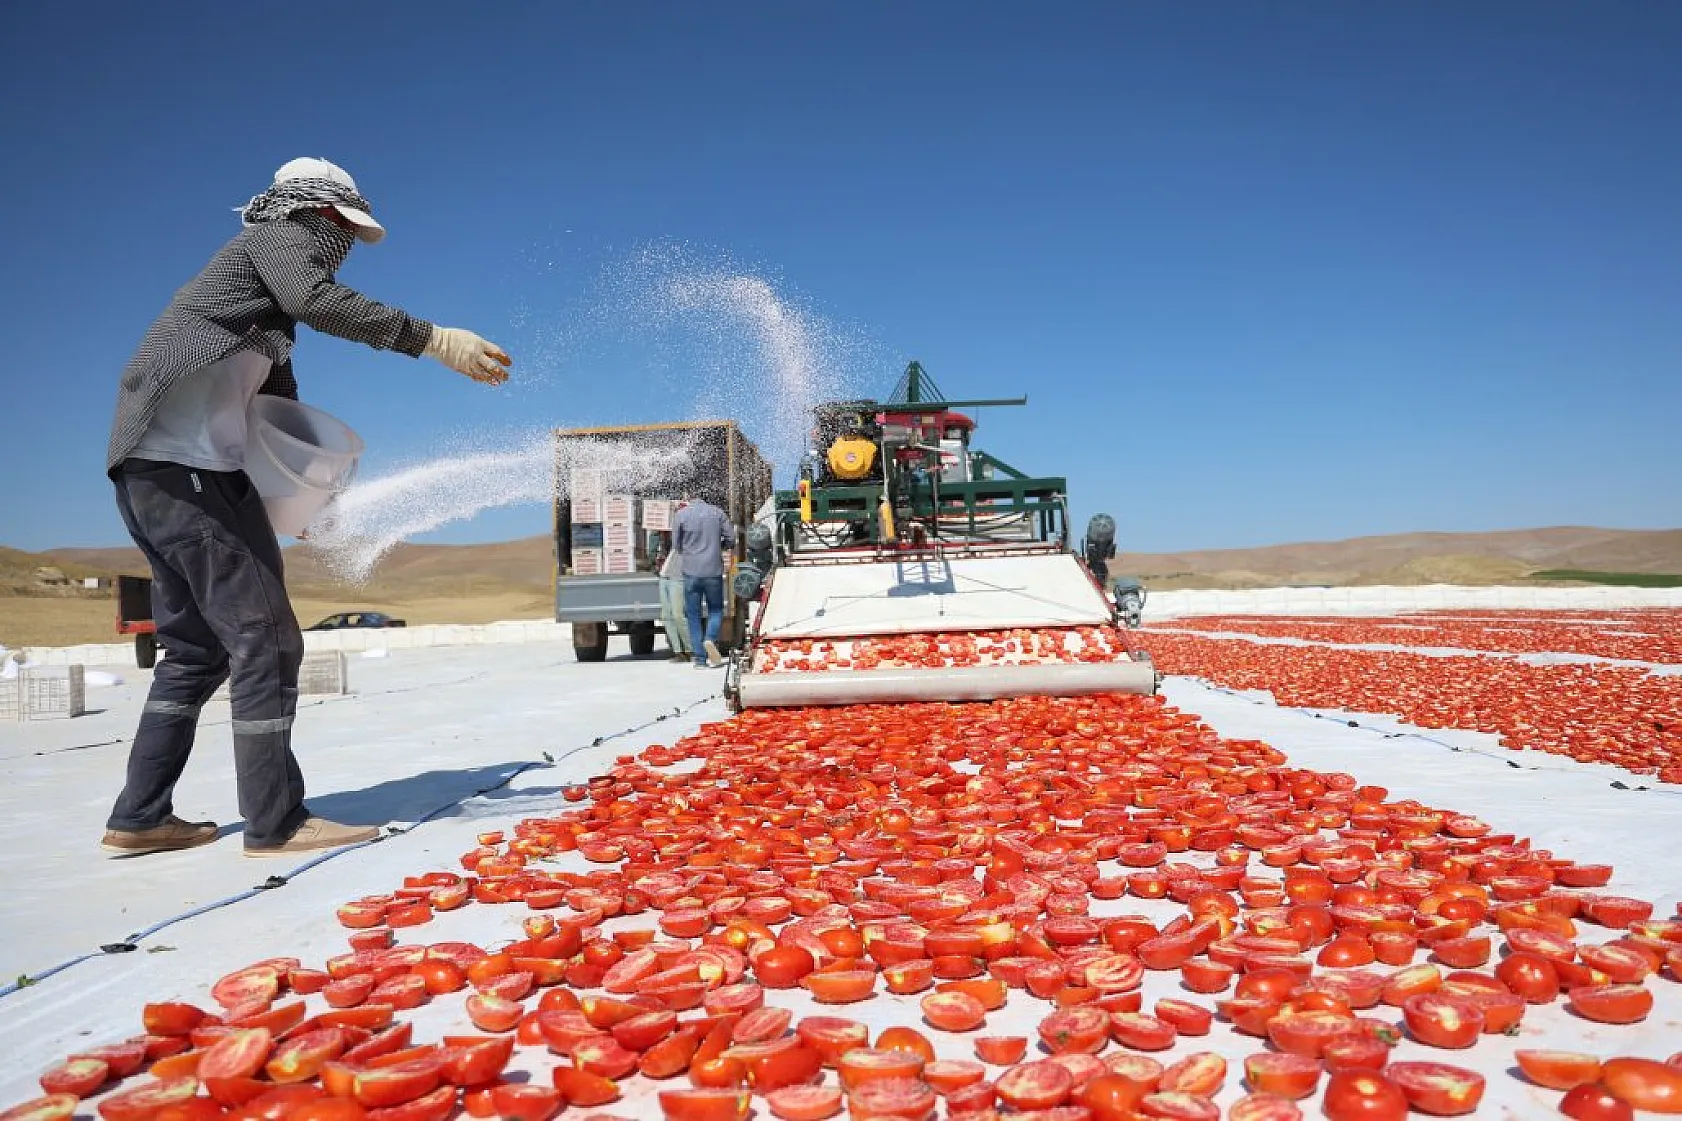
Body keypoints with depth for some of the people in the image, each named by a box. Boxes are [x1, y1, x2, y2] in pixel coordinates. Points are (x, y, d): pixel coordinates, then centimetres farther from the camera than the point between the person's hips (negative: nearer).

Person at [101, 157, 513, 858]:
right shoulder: (278, 236, 1)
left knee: (200, 646, 14)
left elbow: (278, 404, 27)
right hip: (180, 466, -10)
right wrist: (434, 340, -27)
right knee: (264, 640, -10)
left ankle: (140, 817, 19)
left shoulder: (266, 304, 28)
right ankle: (276, 822, -8)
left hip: (156, 471, 10)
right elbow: (316, 300, -22)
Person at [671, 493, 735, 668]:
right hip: (714, 570, 1)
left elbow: (676, 546, 4)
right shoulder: (717, 512, 3)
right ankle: (711, 639, -11)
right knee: (716, 609, 16)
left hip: (691, 571, -1)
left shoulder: (681, 514, 0)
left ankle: (700, 659, 6)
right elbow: (731, 539, 4)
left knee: (694, 615, 8)